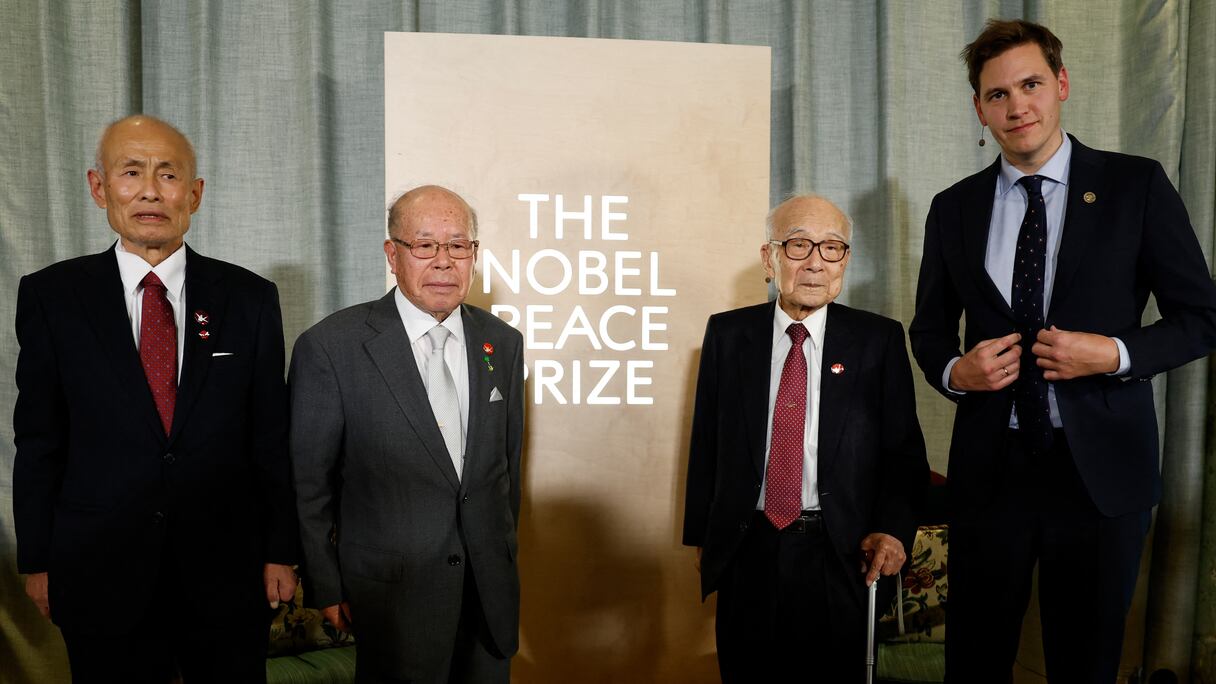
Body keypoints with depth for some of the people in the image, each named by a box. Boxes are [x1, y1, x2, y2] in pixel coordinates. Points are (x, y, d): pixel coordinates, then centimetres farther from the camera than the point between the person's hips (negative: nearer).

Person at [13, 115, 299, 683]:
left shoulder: (250, 297, -2)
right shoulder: (50, 295, -2)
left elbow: (271, 438, 0)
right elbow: (38, 439, 2)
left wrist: (280, 552, 2)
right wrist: (36, 561, 3)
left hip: (226, 569, 1)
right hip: (99, 571, 0)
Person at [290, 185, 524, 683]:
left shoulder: (503, 343, 1)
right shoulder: (330, 347, -12)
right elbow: (307, 481, -6)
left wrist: (502, 558, 15)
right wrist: (327, 588, -3)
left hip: (492, 587, 4)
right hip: (393, 587, -4)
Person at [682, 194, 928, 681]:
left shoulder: (879, 339, -2)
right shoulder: (727, 333, 1)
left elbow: (905, 449, -1)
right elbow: (705, 442, 4)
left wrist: (893, 528, -16)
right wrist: (701, 535, 5)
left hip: (843, 555, -1)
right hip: (746, 551, 1)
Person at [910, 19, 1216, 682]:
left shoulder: (1135, 185, -1)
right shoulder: (954, 208, 5)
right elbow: (929, 328, 13)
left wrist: (1116, 353, -15)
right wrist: (954, 371, -8)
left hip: (1101, 469, -1)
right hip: (990, 469, 2)